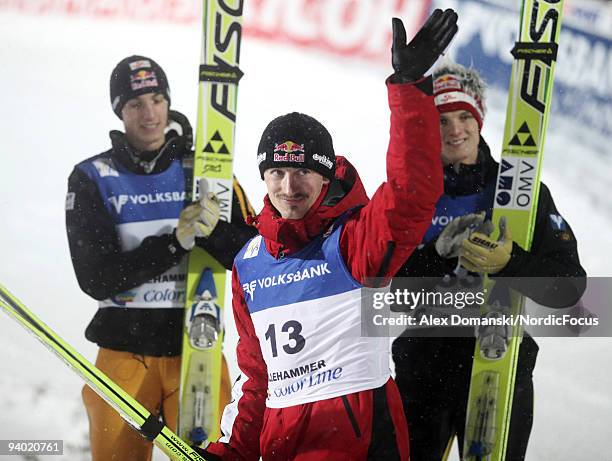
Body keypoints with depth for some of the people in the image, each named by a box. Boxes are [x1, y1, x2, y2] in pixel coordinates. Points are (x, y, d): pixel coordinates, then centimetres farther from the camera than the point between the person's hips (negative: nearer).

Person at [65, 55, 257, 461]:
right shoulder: (92, 179, 1)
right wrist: (174, 242, -17)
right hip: (124, 348, 0)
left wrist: (214, 232, -20)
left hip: (195, 346, 0)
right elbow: (97, 279, -8)